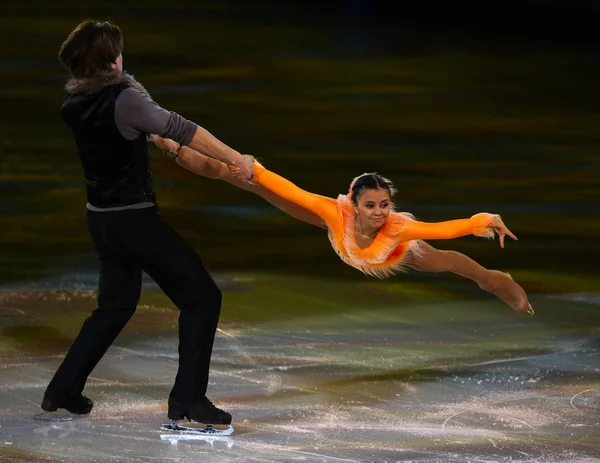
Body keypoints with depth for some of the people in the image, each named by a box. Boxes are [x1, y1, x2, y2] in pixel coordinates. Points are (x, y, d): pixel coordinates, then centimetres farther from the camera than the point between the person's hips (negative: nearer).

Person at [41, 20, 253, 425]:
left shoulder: (75, 106, 3)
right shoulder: (123, 99, -21)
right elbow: (180, 129, -23)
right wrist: (236, 159, -20)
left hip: (101, 218, 8)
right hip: (134, 219, -8)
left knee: (116, 304, 26)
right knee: (201, 296, -1)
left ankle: (64, 388, 26)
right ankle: (188, 398, -6)